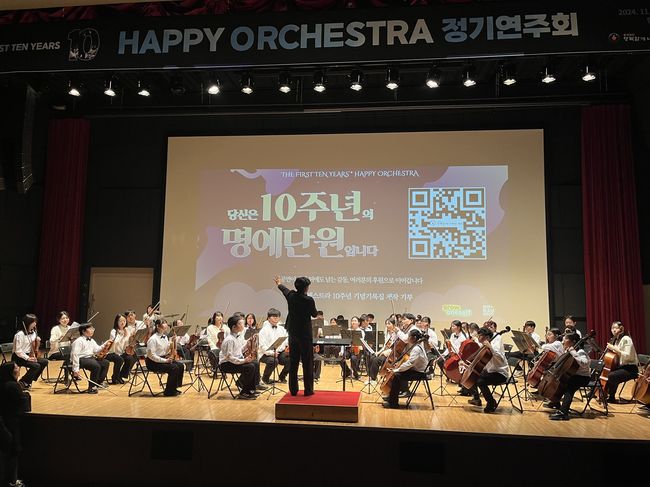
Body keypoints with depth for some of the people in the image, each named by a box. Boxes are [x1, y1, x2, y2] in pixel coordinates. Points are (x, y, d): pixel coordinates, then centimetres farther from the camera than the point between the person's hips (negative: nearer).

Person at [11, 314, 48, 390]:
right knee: (36, 366, -27)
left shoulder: (33, 333, 7)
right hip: (18, 357, -8)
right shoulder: (20, 334, -18)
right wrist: (27, 358, -25)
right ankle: (22, 382, -8)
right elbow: (18, 351, -20)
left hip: (28, 355, 8)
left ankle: (29, 380, 1)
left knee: (44, 361, -12)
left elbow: (35, 346, 18)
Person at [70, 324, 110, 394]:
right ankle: (91, 387, -17)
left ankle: (99, 382, 8)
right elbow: (75, 355, -18)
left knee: (105, 363, -2)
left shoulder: (91, 340, 18)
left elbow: (96, 350, 11)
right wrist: (75, 369, -23)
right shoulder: (79, 341, -12)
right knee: (96, 366, -29)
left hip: (90, 357, 9)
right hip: (81, 359, -9)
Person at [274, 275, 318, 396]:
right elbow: (314, 314, 0)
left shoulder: (291, 295, -2)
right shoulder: (309, 300, -17)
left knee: (293, 362, 11)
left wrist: (279, 284, 45)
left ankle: (293, 390, 17)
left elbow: (284, 289, 22)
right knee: (307, 363, 3)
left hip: (293, 334, 5)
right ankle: (308, 390, 8)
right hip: (305, 334, -5)